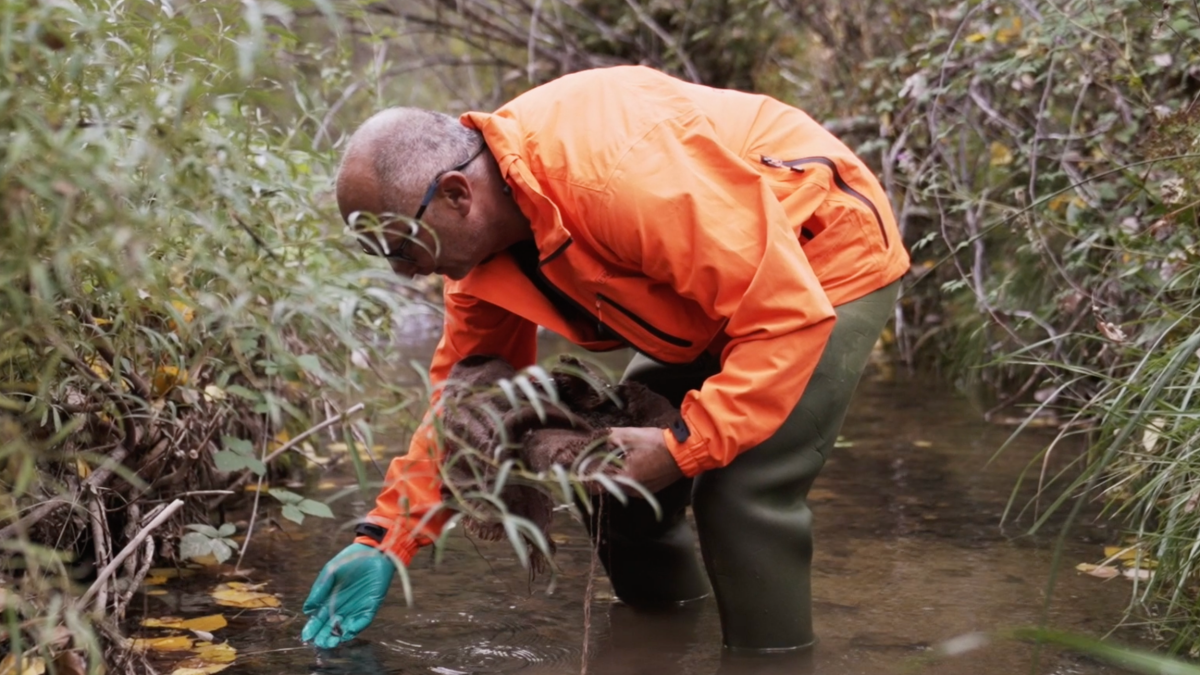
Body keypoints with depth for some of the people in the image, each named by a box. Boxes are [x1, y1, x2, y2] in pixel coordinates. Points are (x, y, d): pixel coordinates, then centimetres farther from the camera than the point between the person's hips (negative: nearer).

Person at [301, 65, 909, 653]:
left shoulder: (619, 174, -39)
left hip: (826, 258, -8)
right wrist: (385, 540, -6)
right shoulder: (477, 227, -11)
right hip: (728, 274, 8)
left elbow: (790, 316, -35)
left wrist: (683, 446, -35)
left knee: (742, 492, -21)